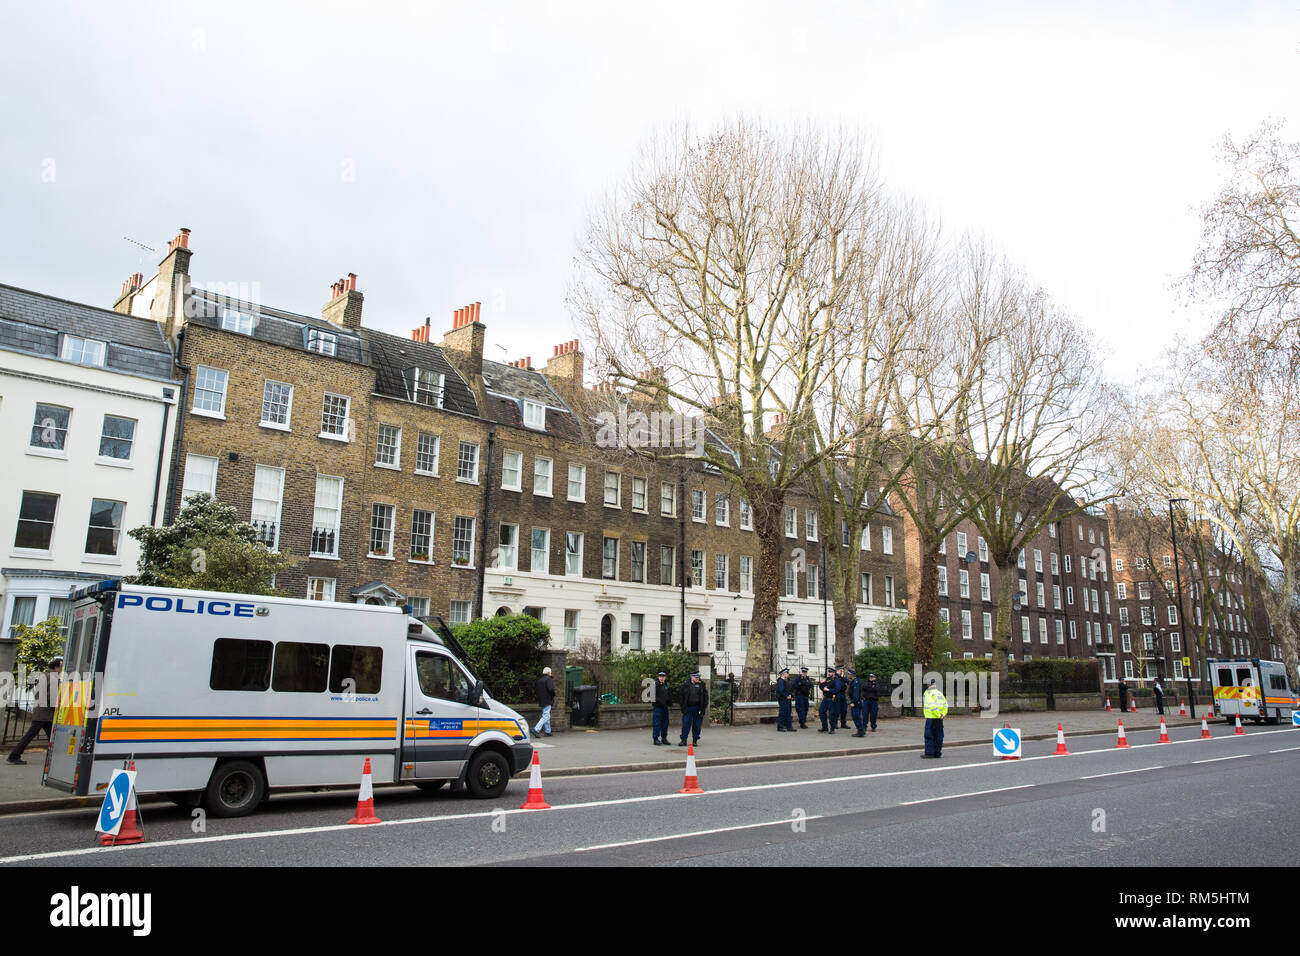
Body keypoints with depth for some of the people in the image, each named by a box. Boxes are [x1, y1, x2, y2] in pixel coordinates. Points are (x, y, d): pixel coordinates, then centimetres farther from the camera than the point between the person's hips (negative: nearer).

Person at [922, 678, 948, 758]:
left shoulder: (928, 693, -10)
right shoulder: (939, 692, 14)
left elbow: (932, 705, -21)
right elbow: (945, 704, 13)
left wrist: (938, 715, -15)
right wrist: (943, 714, 5)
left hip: (931, 718, -7)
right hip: (939, 719, 7)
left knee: (929, 736, -3)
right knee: (938, 736, 10)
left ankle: (929, 753, -5)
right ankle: (938, 753, 12)